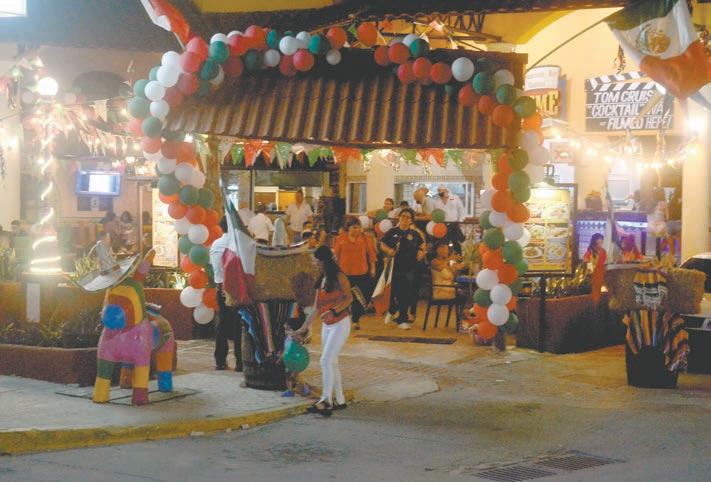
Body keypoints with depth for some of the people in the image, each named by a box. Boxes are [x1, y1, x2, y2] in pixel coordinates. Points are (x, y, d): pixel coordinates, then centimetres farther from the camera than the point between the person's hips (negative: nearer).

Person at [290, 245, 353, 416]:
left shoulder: (339, 277, -8)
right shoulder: (321, 281, 13)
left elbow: (349, 297, -18)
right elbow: (316, 310, 15)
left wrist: (334, 311, -33)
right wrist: (302, 330, 13)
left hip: (340, 323, -8)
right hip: (326, 325, 8)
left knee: (326, 361, -15)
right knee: (332, 363, 9)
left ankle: (326, 401, -17)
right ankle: (340, 400, 16)